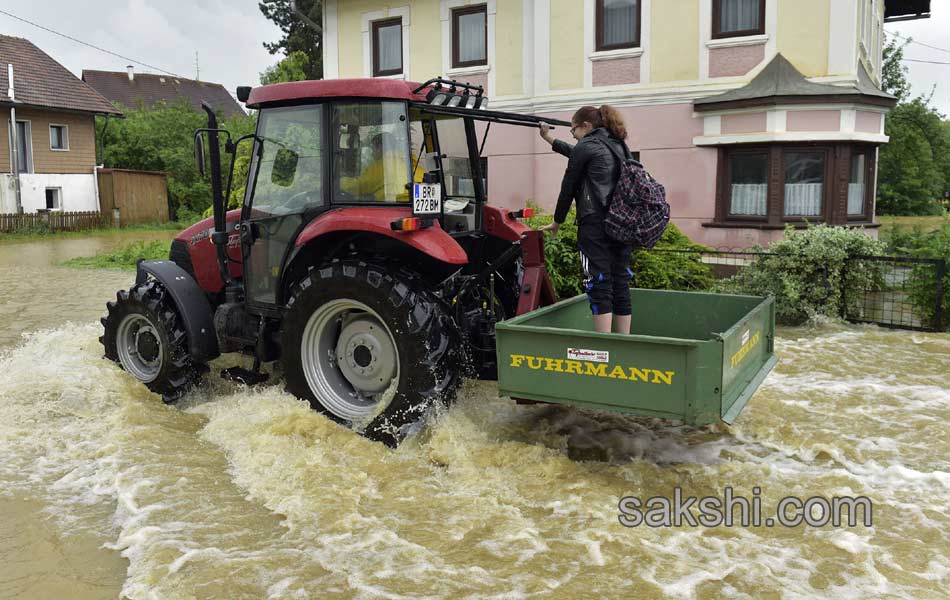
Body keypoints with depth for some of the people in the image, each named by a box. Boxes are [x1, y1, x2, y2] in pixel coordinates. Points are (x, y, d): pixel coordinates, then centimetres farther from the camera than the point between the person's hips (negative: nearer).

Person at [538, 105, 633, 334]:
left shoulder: (586, 147, -2)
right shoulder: (619, 146, 21)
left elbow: (568, 188, 2)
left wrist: (557, 222, 15)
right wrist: (549, 139, 47)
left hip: (595, 223, -7)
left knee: (599, 285, -8)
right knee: (621, 285, 9)